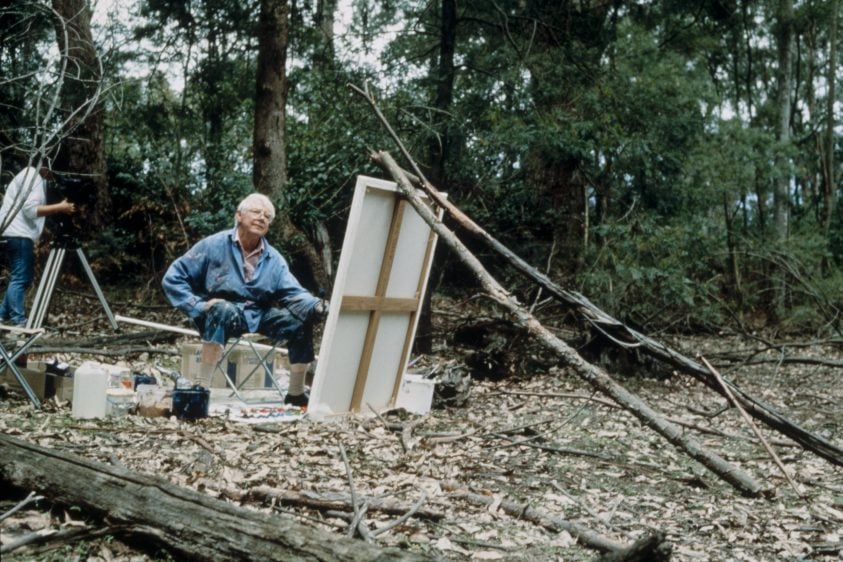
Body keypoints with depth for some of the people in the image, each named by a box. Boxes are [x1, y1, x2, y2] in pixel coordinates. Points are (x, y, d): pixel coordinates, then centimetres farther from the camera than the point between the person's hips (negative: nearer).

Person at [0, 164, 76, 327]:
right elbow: (31, 209, -21)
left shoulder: (31, 176, 20)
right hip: (19, 235, -10)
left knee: (24, 277, 15)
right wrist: (60, 207, -19)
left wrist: (57, 208, 12)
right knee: (20, 278, -10)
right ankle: (18, 322, -9)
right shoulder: (34, 176, -12)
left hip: (18, 234, 10)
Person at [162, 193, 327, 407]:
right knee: (222, 310, -38)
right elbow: (173, 278, -4)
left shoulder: (274, 259, 8)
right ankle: (201, 387, -37)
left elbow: (293, 293, -3)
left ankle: (296, 394, -3)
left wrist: (315, 305, -24)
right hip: (222, 314, -4)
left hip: (259, 316, 4)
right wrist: (198, 307, -16)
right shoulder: (214, 245, -4)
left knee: (301, 320, -16)